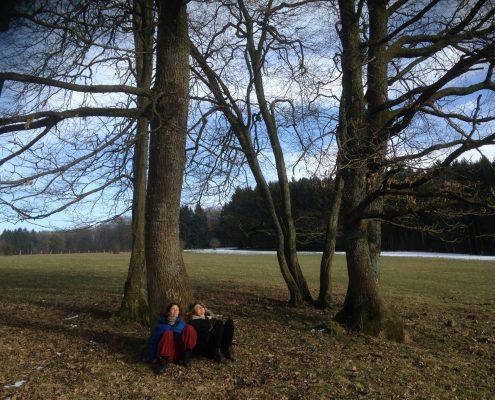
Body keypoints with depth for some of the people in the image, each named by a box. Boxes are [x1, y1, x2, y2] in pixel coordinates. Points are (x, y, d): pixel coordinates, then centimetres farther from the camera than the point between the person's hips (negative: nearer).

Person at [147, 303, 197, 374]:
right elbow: (153, 341, 4)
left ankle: (186, 357, -16)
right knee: (168, 333, -30)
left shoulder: (181, 323, 9)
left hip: (180, 352, 2)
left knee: (189, 329, -18)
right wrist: (152, 358, -4)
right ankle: (162, 361, -33)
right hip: (167, 355, -2)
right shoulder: (161, 324, 3)